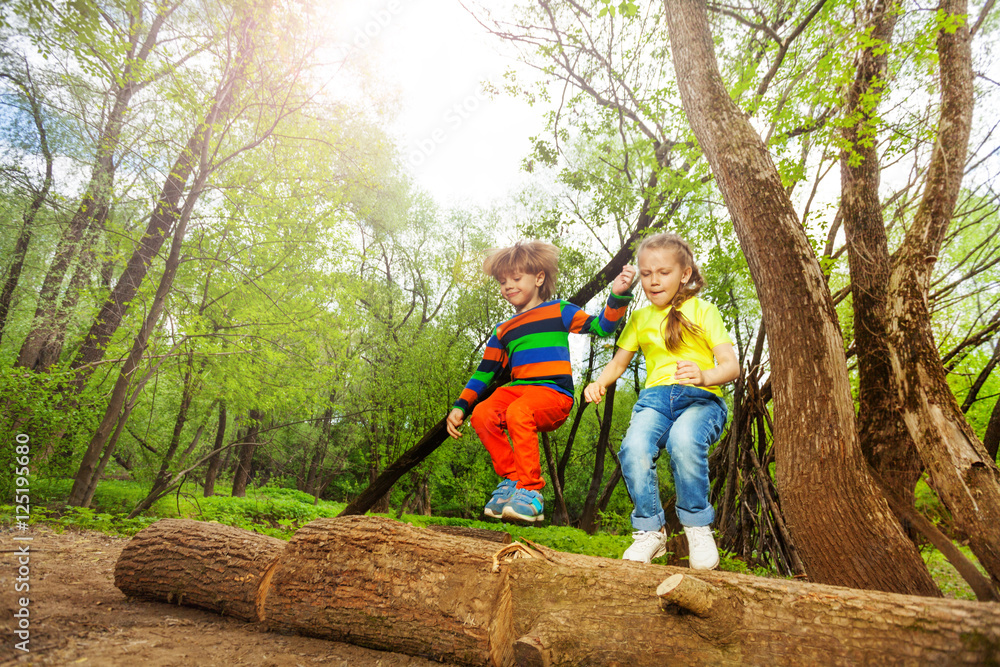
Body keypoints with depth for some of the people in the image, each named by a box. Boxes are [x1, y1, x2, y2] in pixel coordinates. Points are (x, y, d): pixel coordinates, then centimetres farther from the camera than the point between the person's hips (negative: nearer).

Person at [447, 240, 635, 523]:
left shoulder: (558, 311, 11)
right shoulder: (503, 330, 23)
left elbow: (601, 326, 1)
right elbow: (484, 371, 23)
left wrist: (618, 295, -16)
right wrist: (460, 406, 14)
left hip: (554, 392, -5)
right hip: (517, 389, 5)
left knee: (518, 412, -35)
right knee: (482, 415, -24)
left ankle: (530, 491, -23)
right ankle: (511, 478, -10)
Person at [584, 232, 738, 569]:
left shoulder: (703, 310, 7)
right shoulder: (640, 319, 21)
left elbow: (731, 365, -3)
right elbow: (618, 363, 24)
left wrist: (704, 375, -26)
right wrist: (598, 382, 1)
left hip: (700, 398, -2)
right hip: (655, 396, 3)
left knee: (684, 441, -37)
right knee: (634, 448, -30)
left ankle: (698, 526, -12)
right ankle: (650, 530, -8)